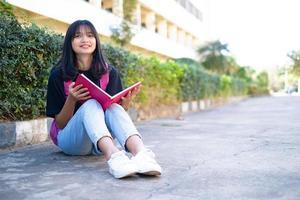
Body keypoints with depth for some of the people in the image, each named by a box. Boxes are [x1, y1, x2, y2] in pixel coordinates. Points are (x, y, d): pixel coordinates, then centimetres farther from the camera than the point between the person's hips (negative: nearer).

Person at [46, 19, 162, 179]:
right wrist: (71, 99, -23)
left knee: (114, 108, -28)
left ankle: (141, 154, -53)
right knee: (91, 105, -31)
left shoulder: (109, 72, 1)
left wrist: (126, 101, -18)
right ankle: (113, 157, -56)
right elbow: (61, 123, -4)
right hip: (70, 139, -2)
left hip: (100, 143, 2)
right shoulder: (59, 74, -5)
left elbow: (116, 111, 4)